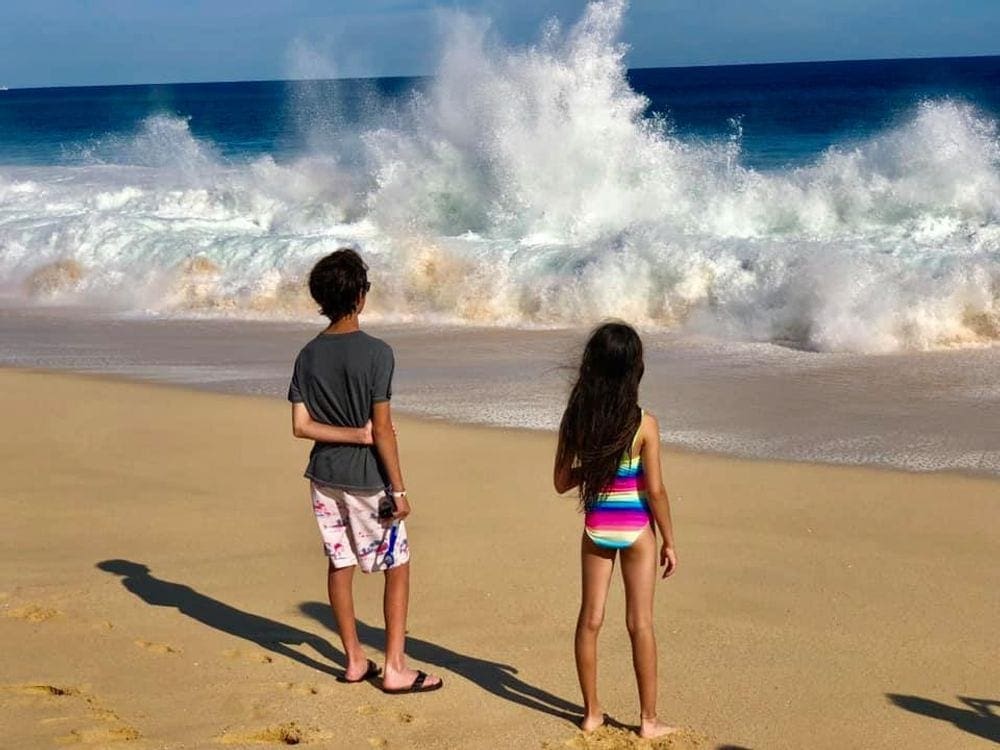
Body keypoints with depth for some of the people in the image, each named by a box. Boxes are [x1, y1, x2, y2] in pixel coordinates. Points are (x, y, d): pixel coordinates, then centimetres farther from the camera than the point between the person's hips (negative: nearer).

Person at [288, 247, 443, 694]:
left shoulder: (309, 355, 0)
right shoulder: (376, 352, -17)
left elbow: (301, 426, -4)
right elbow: (383, 430, -17)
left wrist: (356, 434, -3)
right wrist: (399, 490, -11)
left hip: (325, 476, 6)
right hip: (367, 479, -5)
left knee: (340, 563, 14)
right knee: (397, 567, 6)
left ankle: (355, 661, 22)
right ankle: (395, 669, 7)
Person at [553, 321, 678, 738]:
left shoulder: (575, 420, -8)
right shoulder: (643, 425, -17)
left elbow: (562, 482, -1)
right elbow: (654, 490, -14)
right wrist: (669, 541, -3)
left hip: (596, 526, 3)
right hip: (636, 528, -3)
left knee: (590, 619, 14)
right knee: (640, 623, 6)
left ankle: (591, 712, 22)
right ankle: (649, 720, 14)